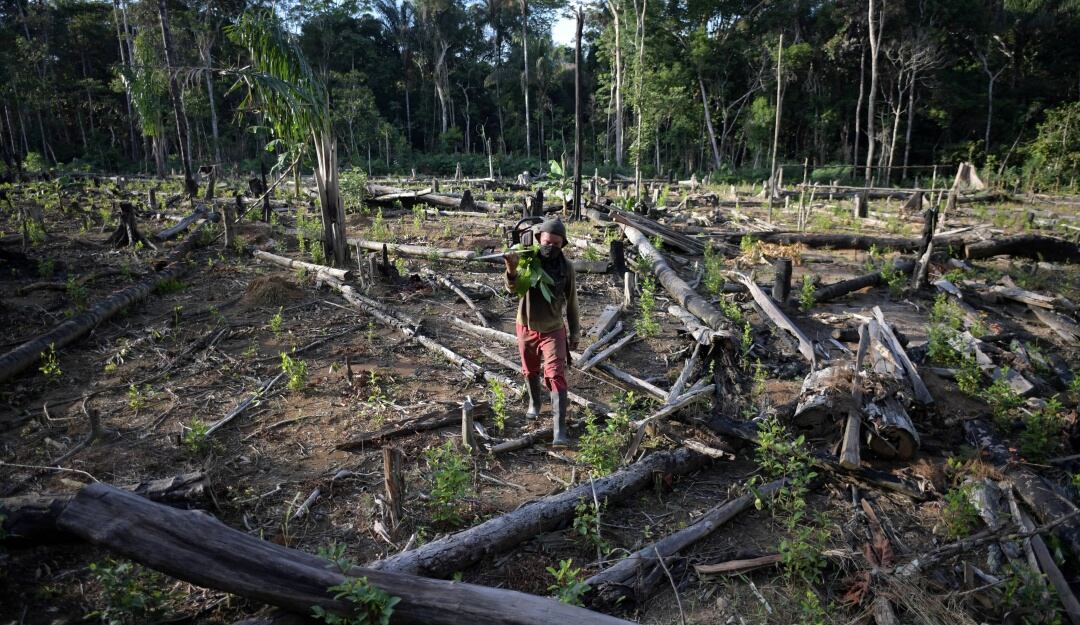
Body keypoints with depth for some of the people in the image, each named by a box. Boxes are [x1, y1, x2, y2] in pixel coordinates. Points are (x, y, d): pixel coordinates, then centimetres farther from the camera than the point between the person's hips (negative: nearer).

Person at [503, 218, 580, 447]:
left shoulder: (566, 267, -11)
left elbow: (571, 302, -1)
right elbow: (514, 289, -29)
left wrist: (575, 333, 5)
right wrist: (512, 270, -51)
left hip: (553, 331, -1)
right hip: (526, 328, 2)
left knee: (556, 377, -13)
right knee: (531, 371, 22)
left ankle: (560, 431, -14)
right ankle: (535, 403, 51)